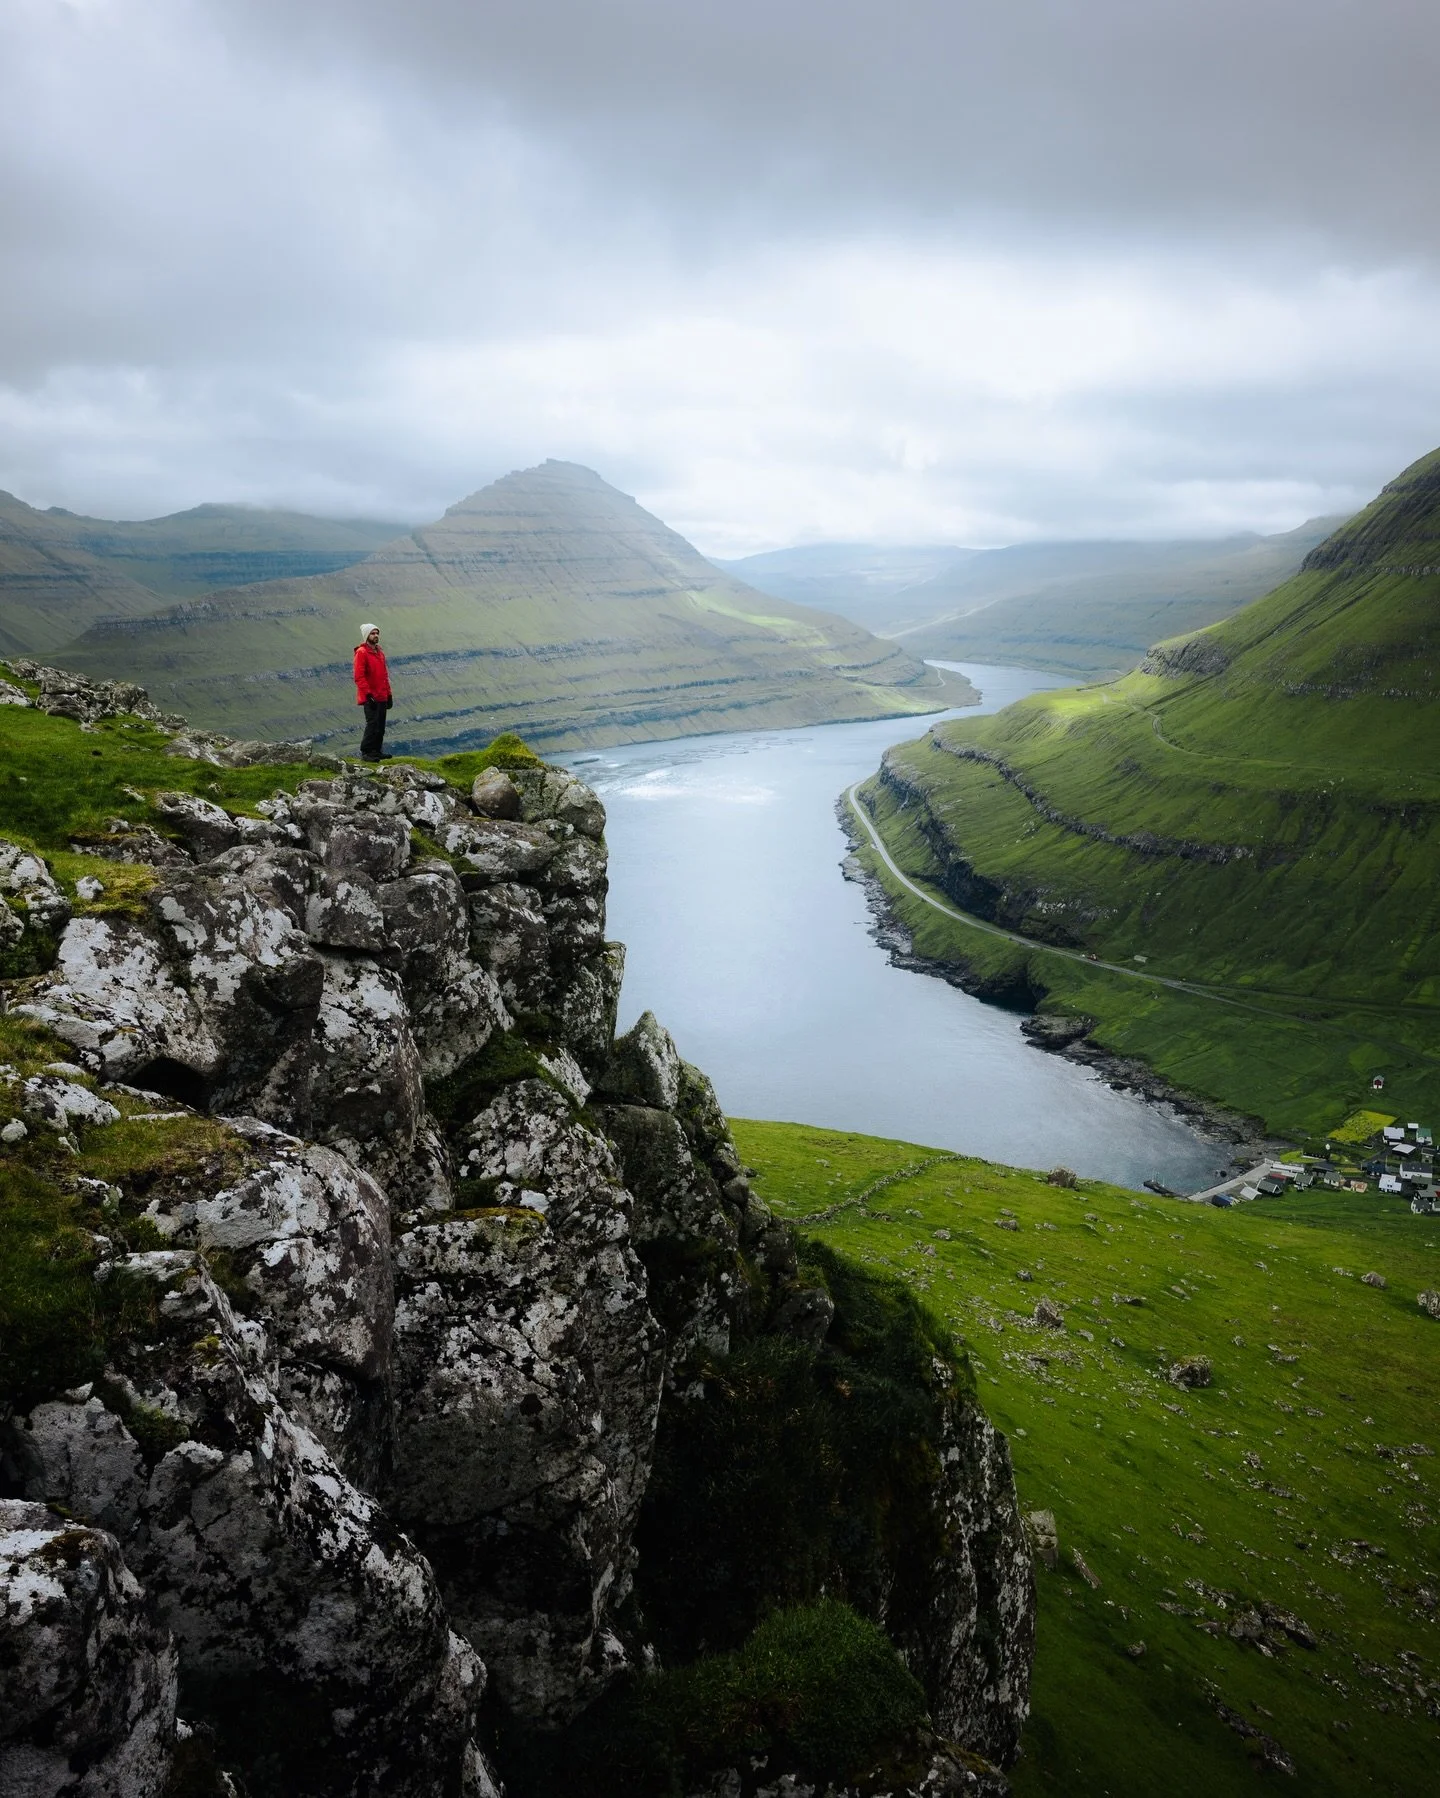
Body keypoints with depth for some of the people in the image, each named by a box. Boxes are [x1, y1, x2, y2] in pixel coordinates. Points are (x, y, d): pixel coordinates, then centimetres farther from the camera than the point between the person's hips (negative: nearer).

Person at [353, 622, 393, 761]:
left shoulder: (380, 652, 16)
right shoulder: (361, 652, -9)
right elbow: (359, 677, -15)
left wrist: (389, 694, 17)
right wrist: (368, 694, -21)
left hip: (382, 697, 8)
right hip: (370, 698, -8)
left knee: (381, 726, 10)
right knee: (372, 724, -12)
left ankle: (377, 751, 18)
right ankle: (365, 752, -8)